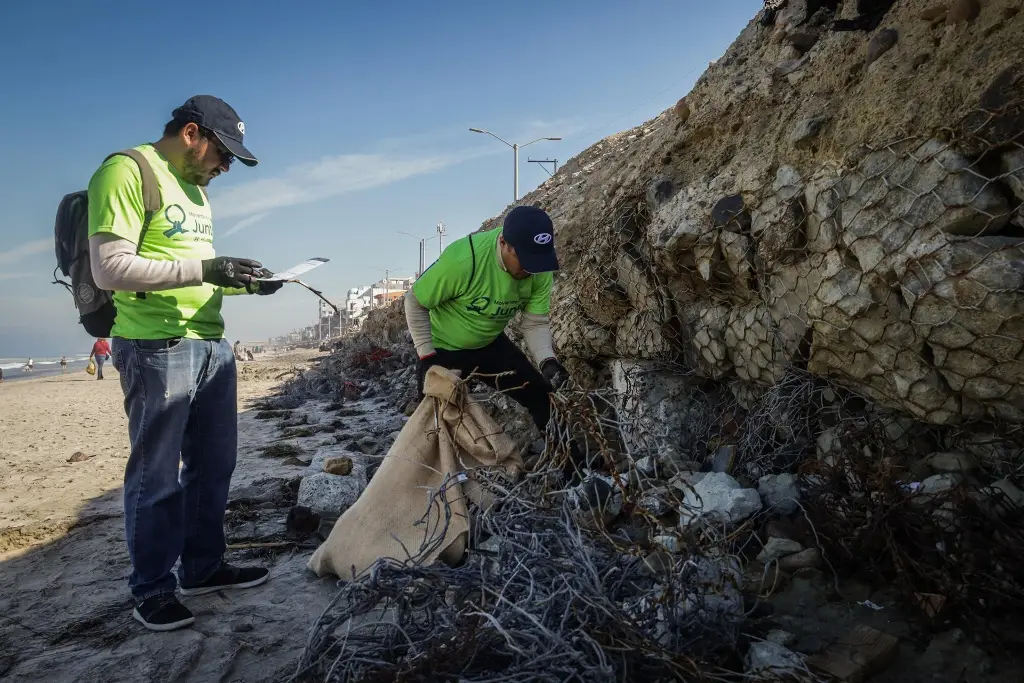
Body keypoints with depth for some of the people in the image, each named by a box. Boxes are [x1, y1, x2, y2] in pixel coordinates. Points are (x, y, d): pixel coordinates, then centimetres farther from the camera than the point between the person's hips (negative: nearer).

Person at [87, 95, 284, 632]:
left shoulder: (195, 189, 18)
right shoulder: (126, 172, -9)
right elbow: (109, 268, -18)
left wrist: (242, 282, 5)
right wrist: (205, 269, -22)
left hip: (213, 345, 9)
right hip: (157, 349, -9)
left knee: (213, 465, 15)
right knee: (156, 476, 2)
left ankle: (204, 567, 30)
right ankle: (153, 590, 18)